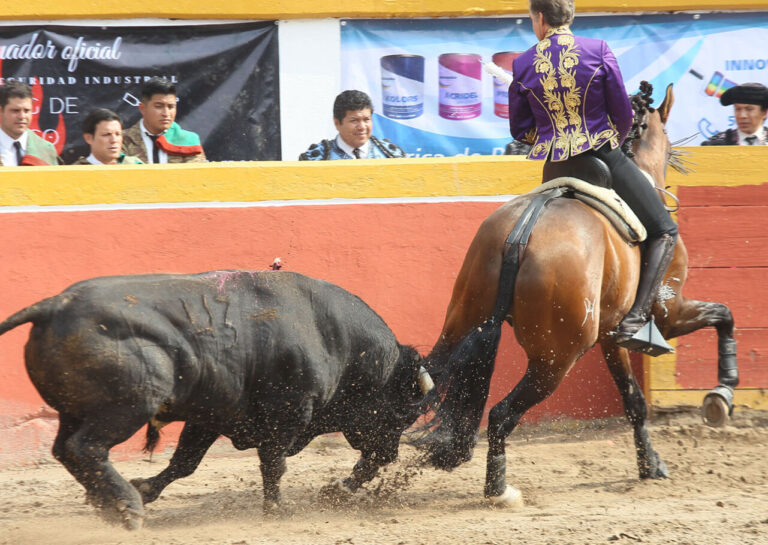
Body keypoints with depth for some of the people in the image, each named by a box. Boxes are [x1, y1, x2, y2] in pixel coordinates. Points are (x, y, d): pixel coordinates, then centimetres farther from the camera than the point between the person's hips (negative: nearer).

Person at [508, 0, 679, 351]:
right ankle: (636, 315, -12)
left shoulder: (523, 65, -1)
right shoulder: (598, 51, -8)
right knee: (664, 231, 5)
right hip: (605, 157, -3)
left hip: (555, 166, 3)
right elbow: (624, 114, -4)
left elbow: (519, 129, 5)